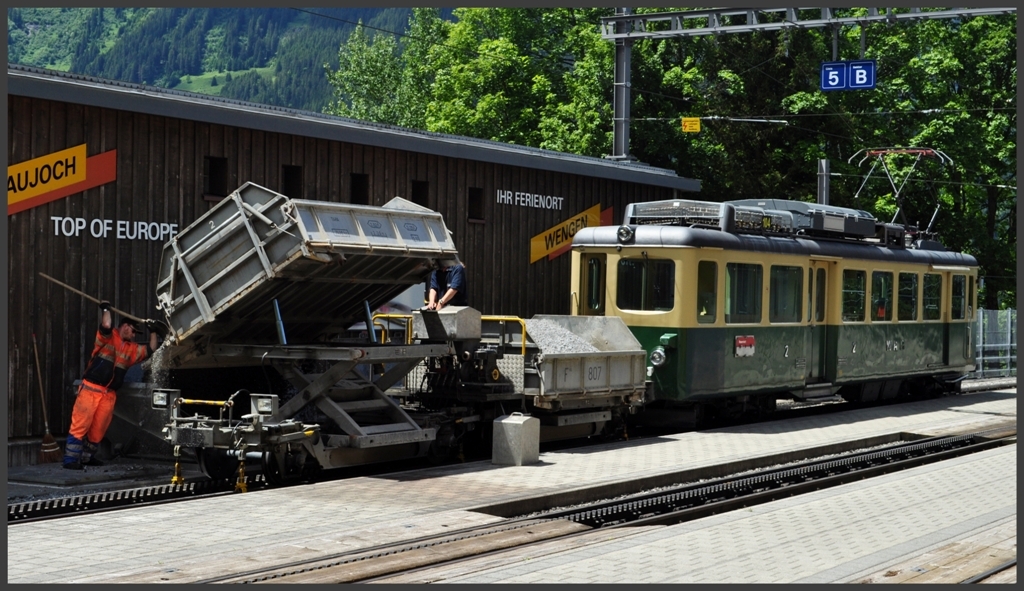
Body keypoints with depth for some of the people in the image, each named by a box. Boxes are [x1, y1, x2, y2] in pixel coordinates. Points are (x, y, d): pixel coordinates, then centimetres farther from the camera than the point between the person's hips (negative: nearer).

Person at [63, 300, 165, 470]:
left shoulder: (131, 348, 20)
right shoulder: (107, 337, 0)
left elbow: (150, 350, 20)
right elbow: (106, 326, -21)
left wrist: (153, 332, 16)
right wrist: (106, 310, -9)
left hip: (109, 394, 6)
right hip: (91, 389, -6)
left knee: (99, 428, 5)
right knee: (80, 424, -9)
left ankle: (87, 457, 17)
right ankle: (71, 459, -10)